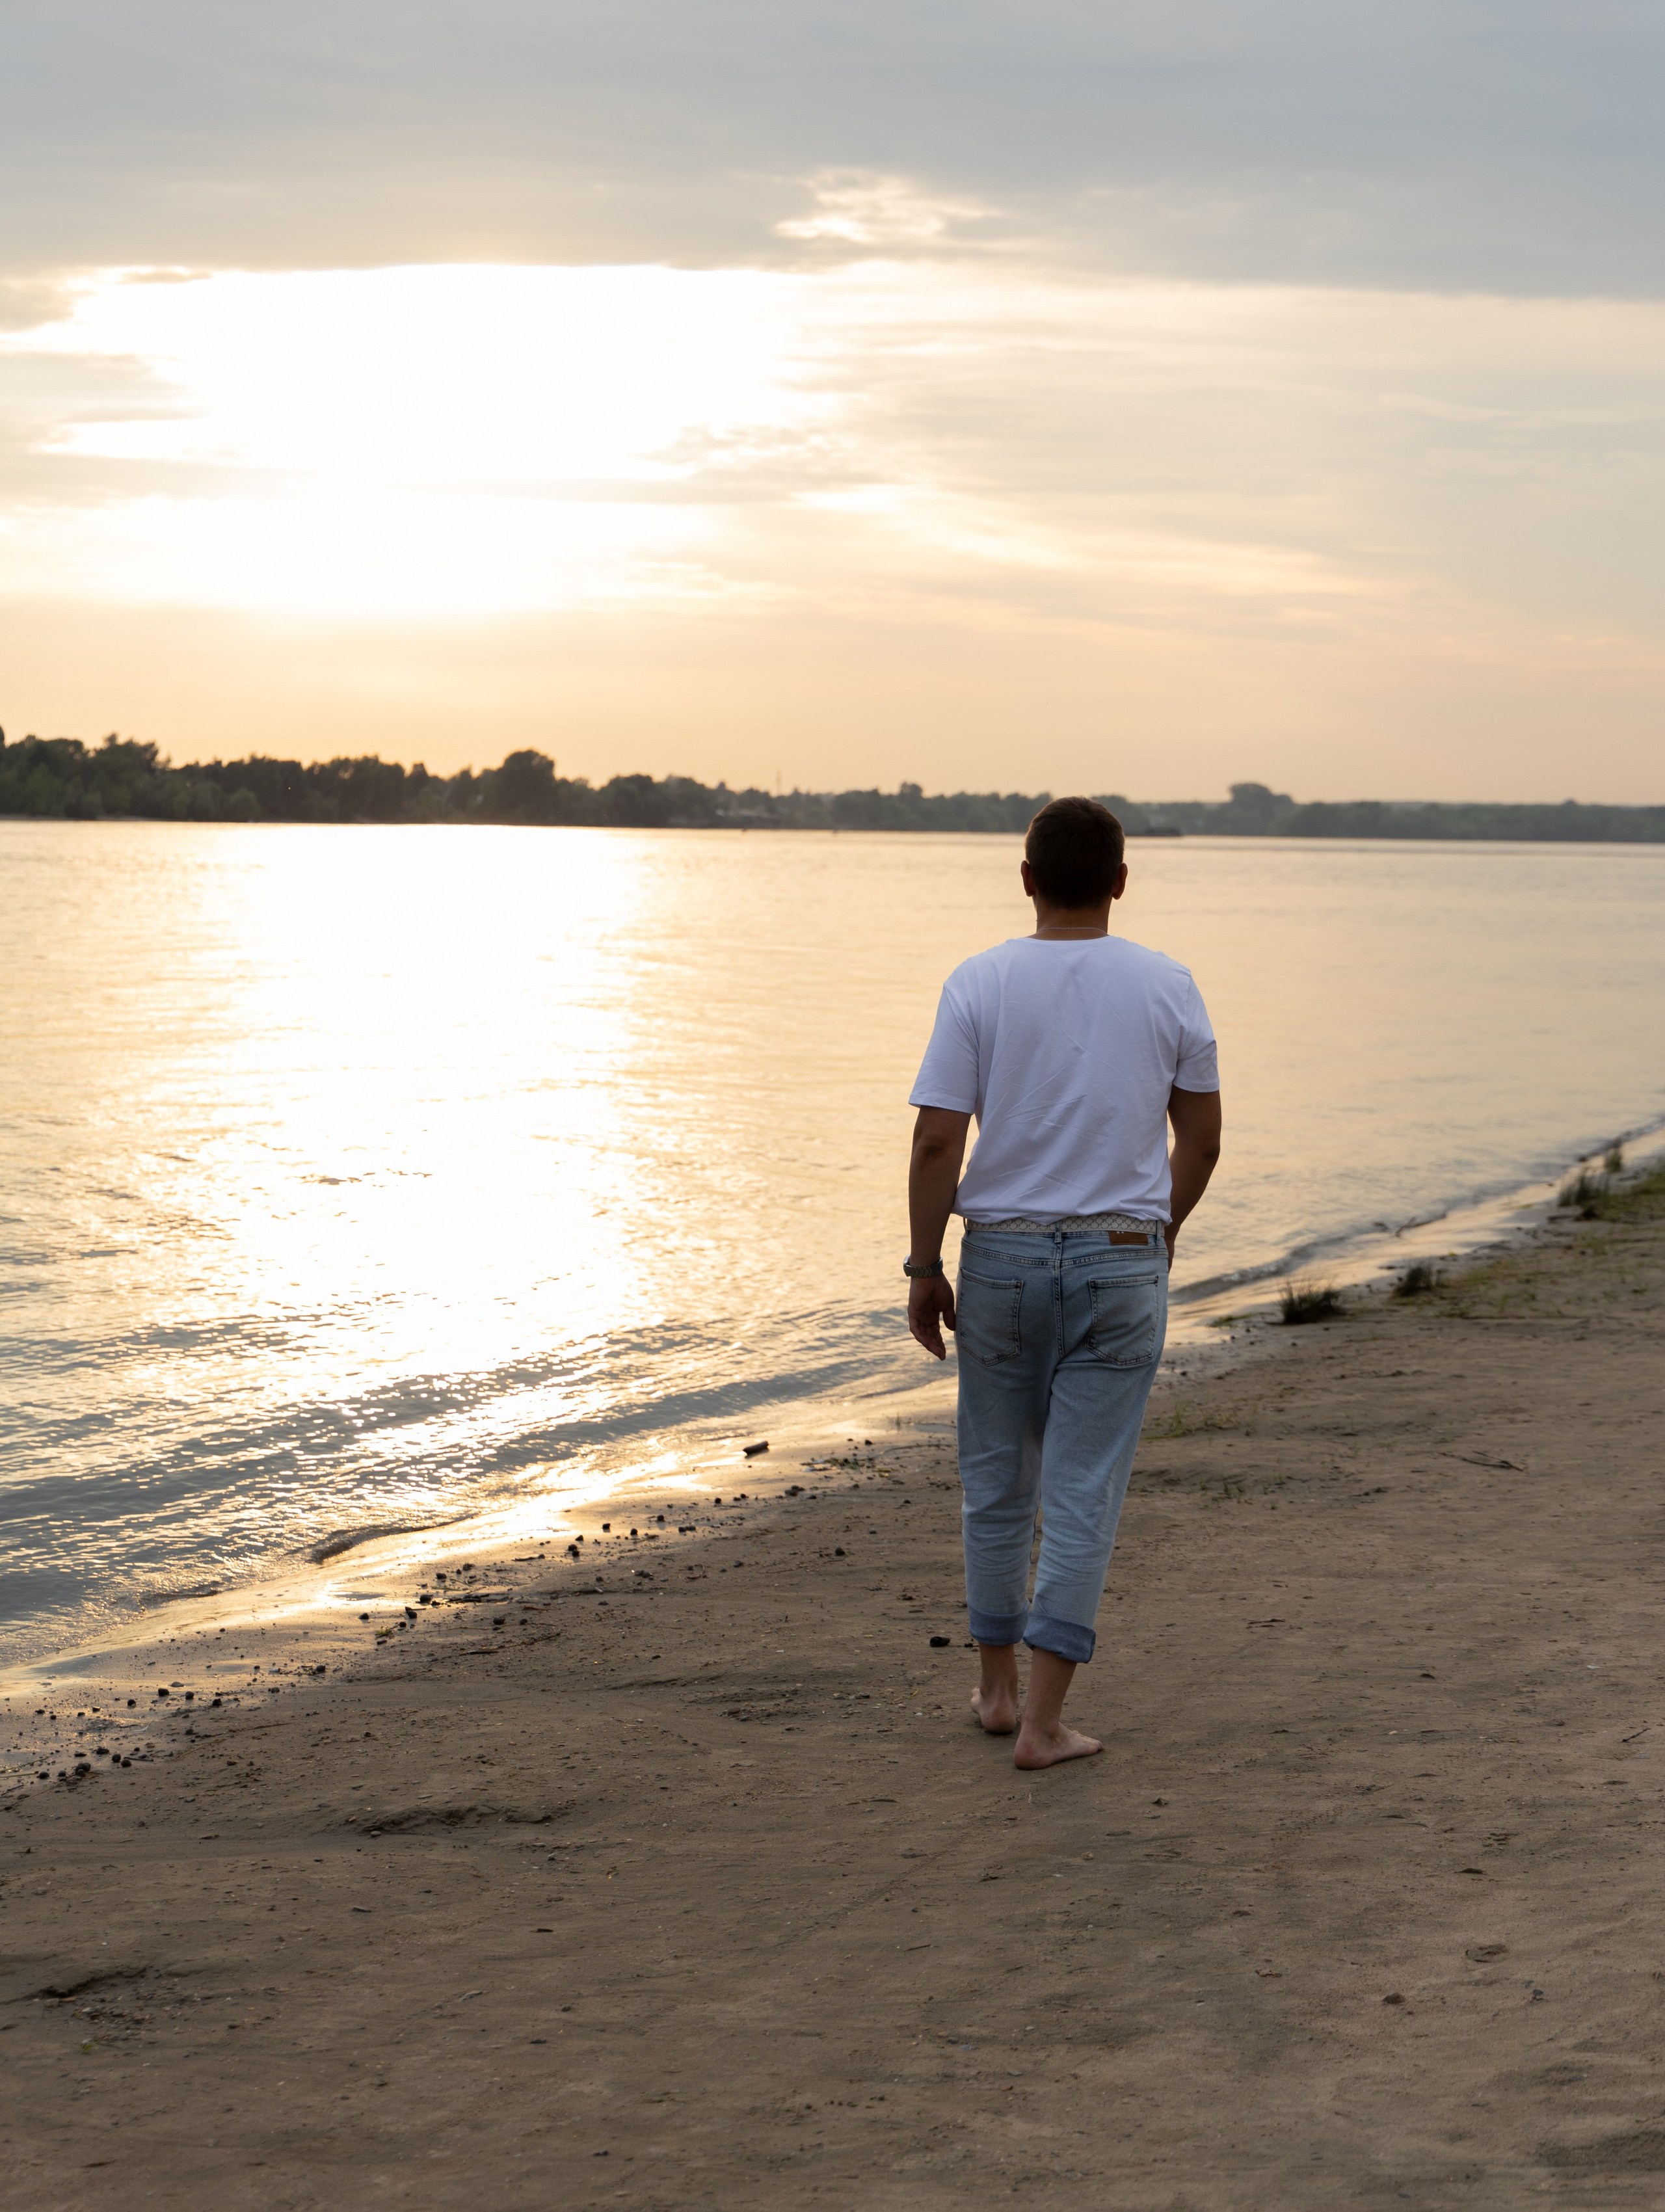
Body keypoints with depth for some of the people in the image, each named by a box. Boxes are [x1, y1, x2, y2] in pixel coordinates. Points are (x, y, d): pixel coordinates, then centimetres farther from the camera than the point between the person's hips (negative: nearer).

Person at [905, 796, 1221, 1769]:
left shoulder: (980, 985, -7)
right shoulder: (1168, 987, -3)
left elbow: (938, 1142, -10)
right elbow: (1202, 1140, 4)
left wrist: (924, 1268, 0)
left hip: (1002, 1258, 0)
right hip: (1121, 1262, 0)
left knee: (998, 1478, 17)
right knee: (1083, 1493, 2)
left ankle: (999, 1685, 27)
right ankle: (1044, 1718, 0)